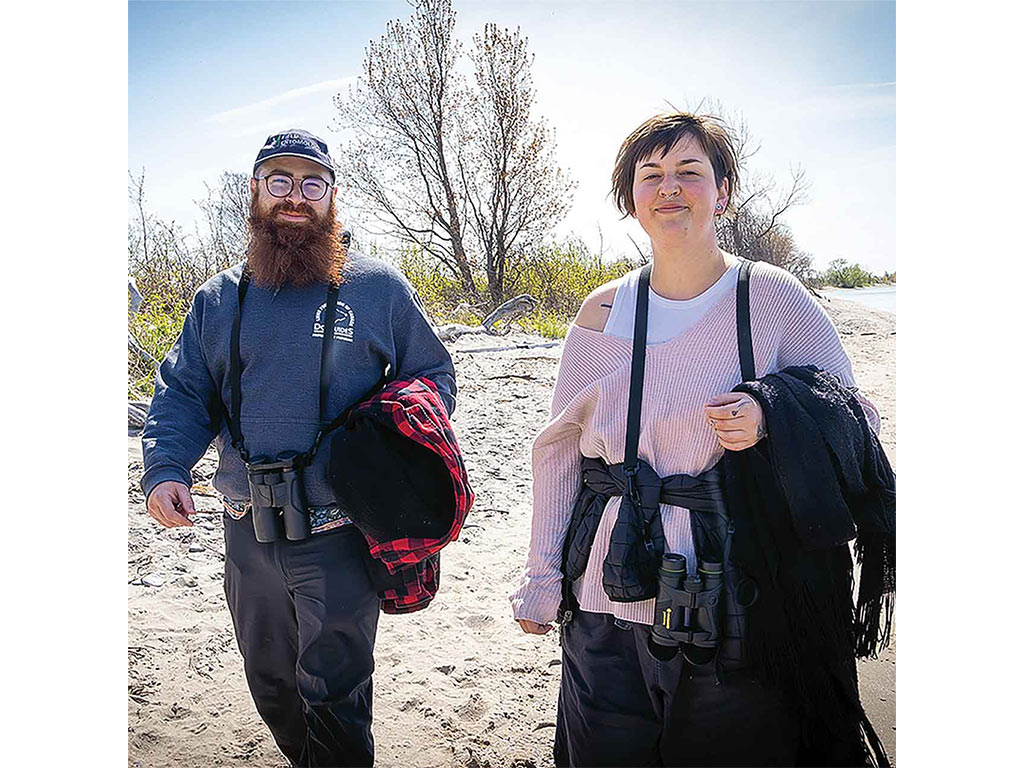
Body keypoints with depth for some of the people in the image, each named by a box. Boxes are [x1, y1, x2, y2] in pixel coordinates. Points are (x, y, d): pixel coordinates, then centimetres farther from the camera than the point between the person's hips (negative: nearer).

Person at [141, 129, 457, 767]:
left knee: (333, 696, 6)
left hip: (341, 538, -4)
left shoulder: (378, 286, -4)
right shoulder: (220, 298, 7)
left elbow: (434, 375, 3)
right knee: (271, 685, 23)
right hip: (248, 535, 5)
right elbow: (182, 393, 8)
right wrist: (165, 469, -11)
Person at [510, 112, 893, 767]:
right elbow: (559, 445, 7)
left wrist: (769, 418, -17)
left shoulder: (774, 298, -4)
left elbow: (856, 420, 4)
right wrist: (542, 575, 7)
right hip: (608, 601, 2)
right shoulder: (605, 311, 3)